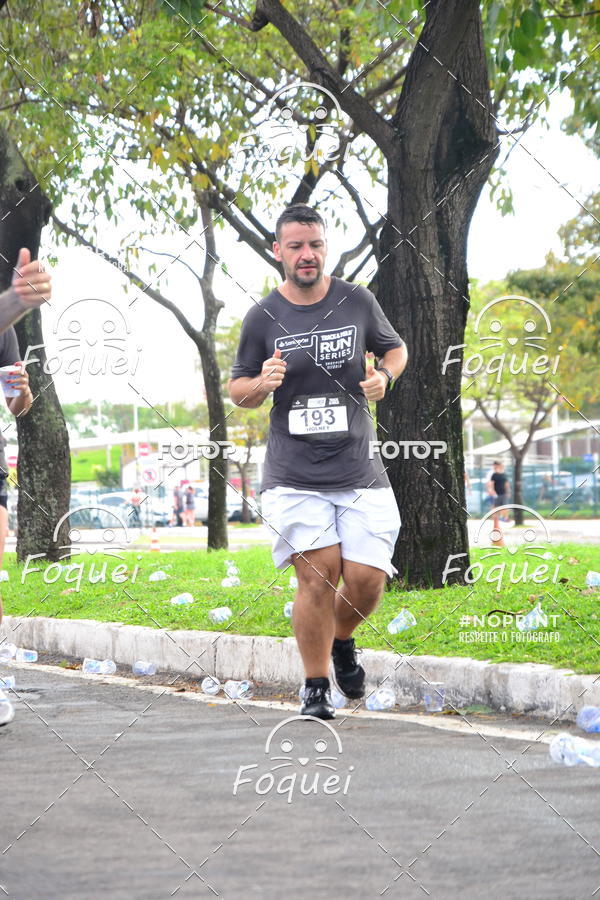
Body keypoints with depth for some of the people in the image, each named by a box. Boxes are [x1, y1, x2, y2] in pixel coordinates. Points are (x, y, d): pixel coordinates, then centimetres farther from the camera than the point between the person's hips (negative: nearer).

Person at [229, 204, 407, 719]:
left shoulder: (358, 302, 5)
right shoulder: (263, 318, 2)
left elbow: (395, 347, 21)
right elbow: (238, 390, 11)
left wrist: (384, 376, -1)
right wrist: (262, 384, -12)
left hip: (359, 470, 2)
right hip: (294, 476, -1)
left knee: (366, 579, -5)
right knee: (317, 574, -11)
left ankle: (341, 641, 29)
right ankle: (316, 690, 4)